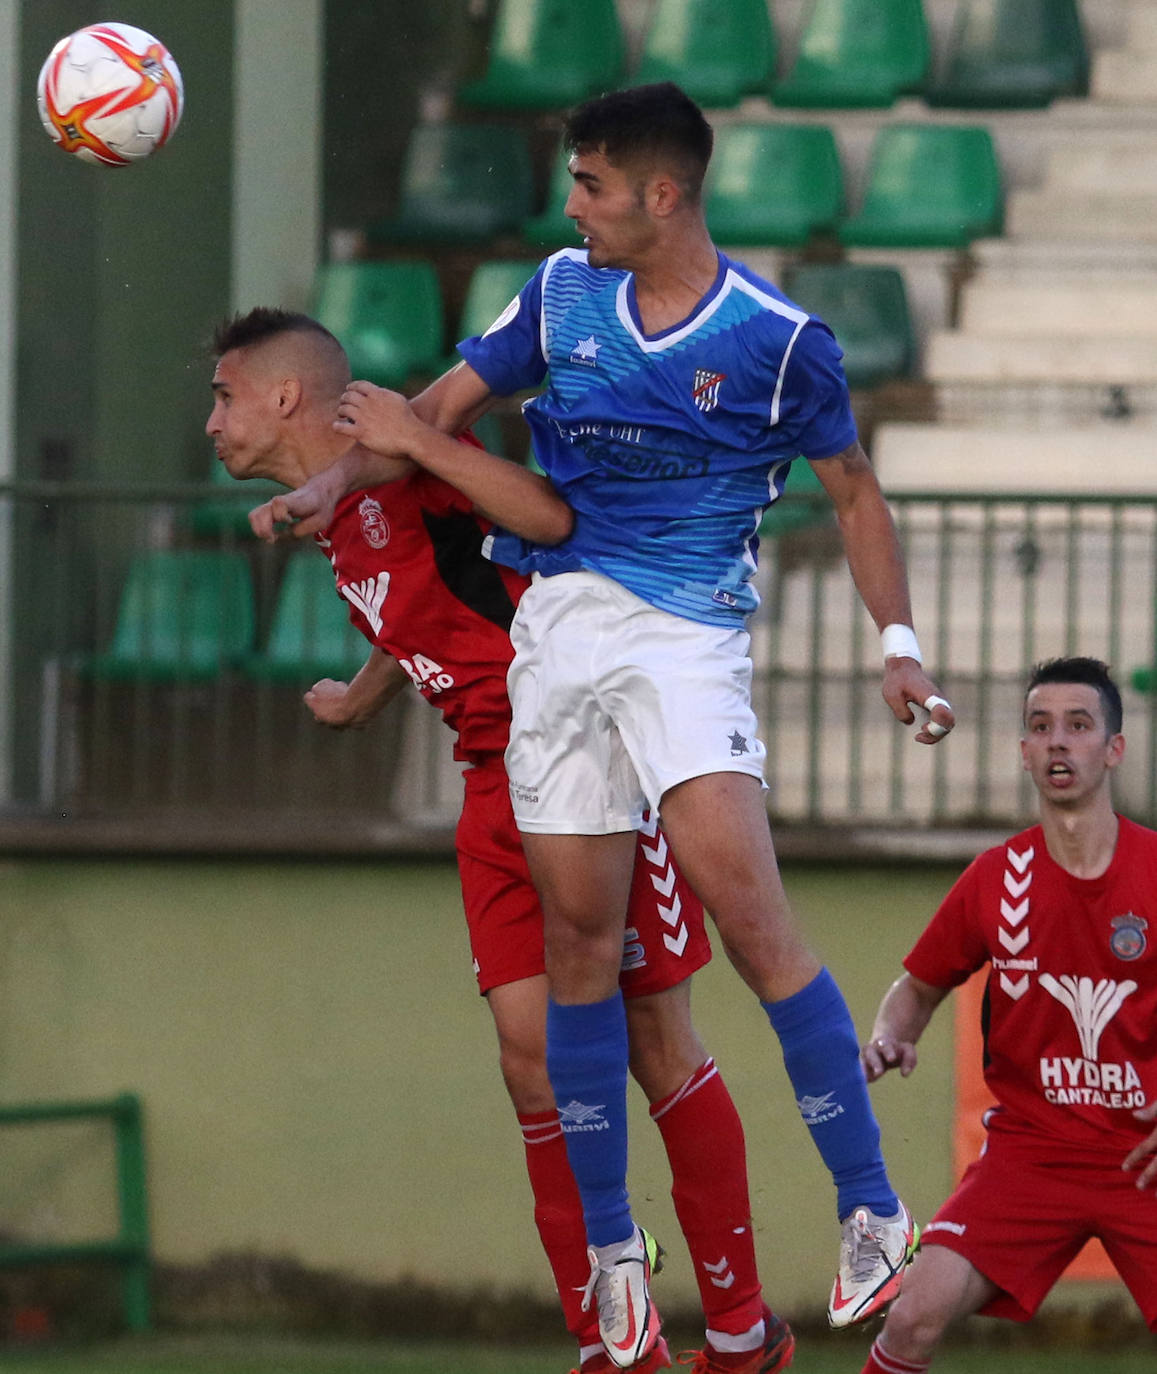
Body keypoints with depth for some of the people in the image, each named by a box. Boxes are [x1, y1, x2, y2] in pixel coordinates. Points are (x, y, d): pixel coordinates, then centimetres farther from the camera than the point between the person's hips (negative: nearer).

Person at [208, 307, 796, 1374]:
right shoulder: (338, 521, 16)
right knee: (534, 1056, 0)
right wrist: (353, 703, 55)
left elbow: (556, 518, -25)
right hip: (499, 787, 8)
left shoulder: (404, 468, -11)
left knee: (658, 1048, -3)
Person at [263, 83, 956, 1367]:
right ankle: (610, 1248, 15)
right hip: (557, 622, 5)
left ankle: (870, 1209, -13)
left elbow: (853, 493, 7)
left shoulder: (778, 340, -4)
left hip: (687, 630, -5)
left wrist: (899, 646, 1)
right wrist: (339, 475, 1)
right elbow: (442, 406, 17)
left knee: (745, 907, -19)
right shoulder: (563, 293, 8)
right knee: (578, 934, 4)